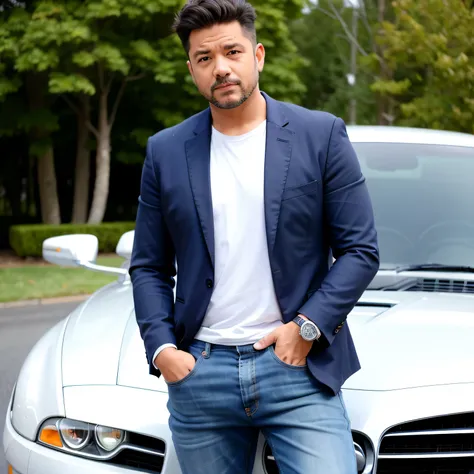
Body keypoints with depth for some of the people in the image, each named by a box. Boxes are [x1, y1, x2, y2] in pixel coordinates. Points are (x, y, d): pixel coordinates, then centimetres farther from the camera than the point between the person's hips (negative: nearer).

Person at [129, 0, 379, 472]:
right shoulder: (165, 152, 8)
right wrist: (160, 346, -3)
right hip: (199, 372, 2)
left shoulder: (321, 136, 1)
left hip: (297, 367, -2)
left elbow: (360, 250, 0)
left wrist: (307, 327, -10)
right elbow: (148, 267, 11)